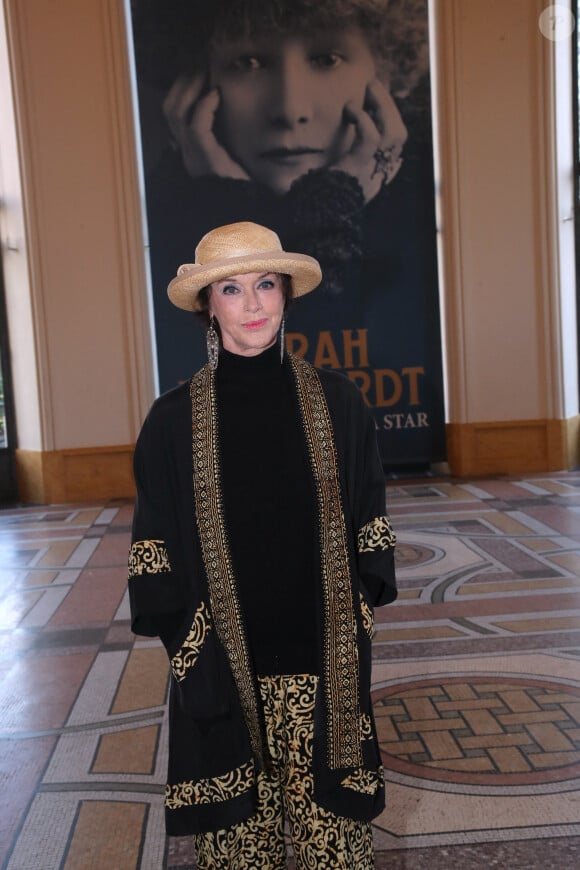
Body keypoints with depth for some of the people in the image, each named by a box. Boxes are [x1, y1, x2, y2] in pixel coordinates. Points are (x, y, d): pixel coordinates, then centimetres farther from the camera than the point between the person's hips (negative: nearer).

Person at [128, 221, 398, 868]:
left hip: (323, 658, 1)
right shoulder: (175, 419, -3)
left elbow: (368, 524, 5)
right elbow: (157, 550, 0)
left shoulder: (334, 401, 0)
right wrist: (188, 646, -4)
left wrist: (359, 614, 0)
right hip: (223, 662, 0)